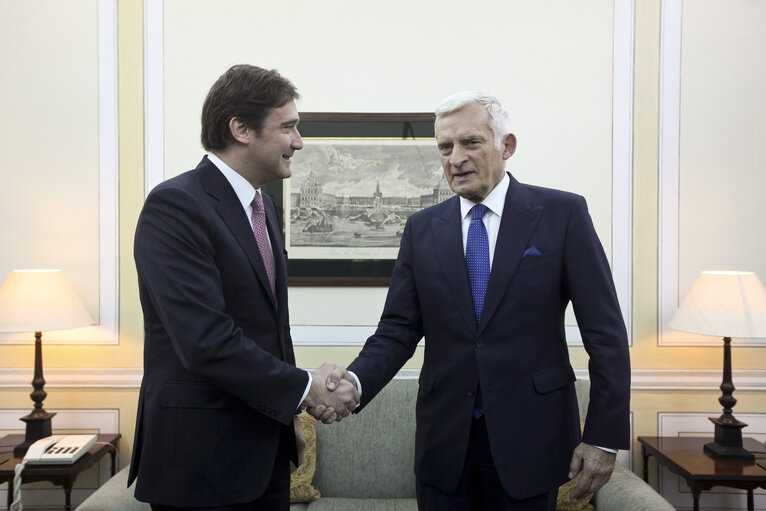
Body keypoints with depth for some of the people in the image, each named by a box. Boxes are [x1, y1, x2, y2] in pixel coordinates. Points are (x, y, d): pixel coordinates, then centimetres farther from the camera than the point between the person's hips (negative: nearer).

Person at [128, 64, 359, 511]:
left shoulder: (263, 206, 13)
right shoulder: (175, 206, -16)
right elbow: (205, 339, -24)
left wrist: (288, 416, 16)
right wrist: (305, 388, -17)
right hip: (203, 459, -8)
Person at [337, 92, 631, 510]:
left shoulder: (563, 214, -4)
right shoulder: (422, 229, 6)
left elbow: (605, 332, -5)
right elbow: (397, 330, 2)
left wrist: (604, 437, -9)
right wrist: (354, 382, -17)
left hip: (529, 440, -2)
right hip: (445, 441, 3)